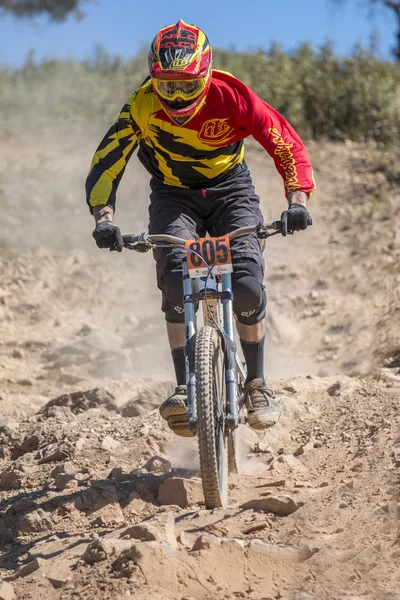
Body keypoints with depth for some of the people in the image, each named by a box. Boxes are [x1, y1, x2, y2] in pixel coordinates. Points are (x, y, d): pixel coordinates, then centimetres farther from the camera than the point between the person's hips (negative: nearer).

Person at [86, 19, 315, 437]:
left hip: (230, 188, 0)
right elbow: (104, 165, -21)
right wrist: (104, 218, -37)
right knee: (176, 277, -26)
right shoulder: (142, 106, -22)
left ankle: (256, 385, -1)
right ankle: (184, 388, -23)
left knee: (247, 283, -21)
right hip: (173, 195, 1)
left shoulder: (230, 96, -24)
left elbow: (285, 143, -20)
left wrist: (297, 199, -34)